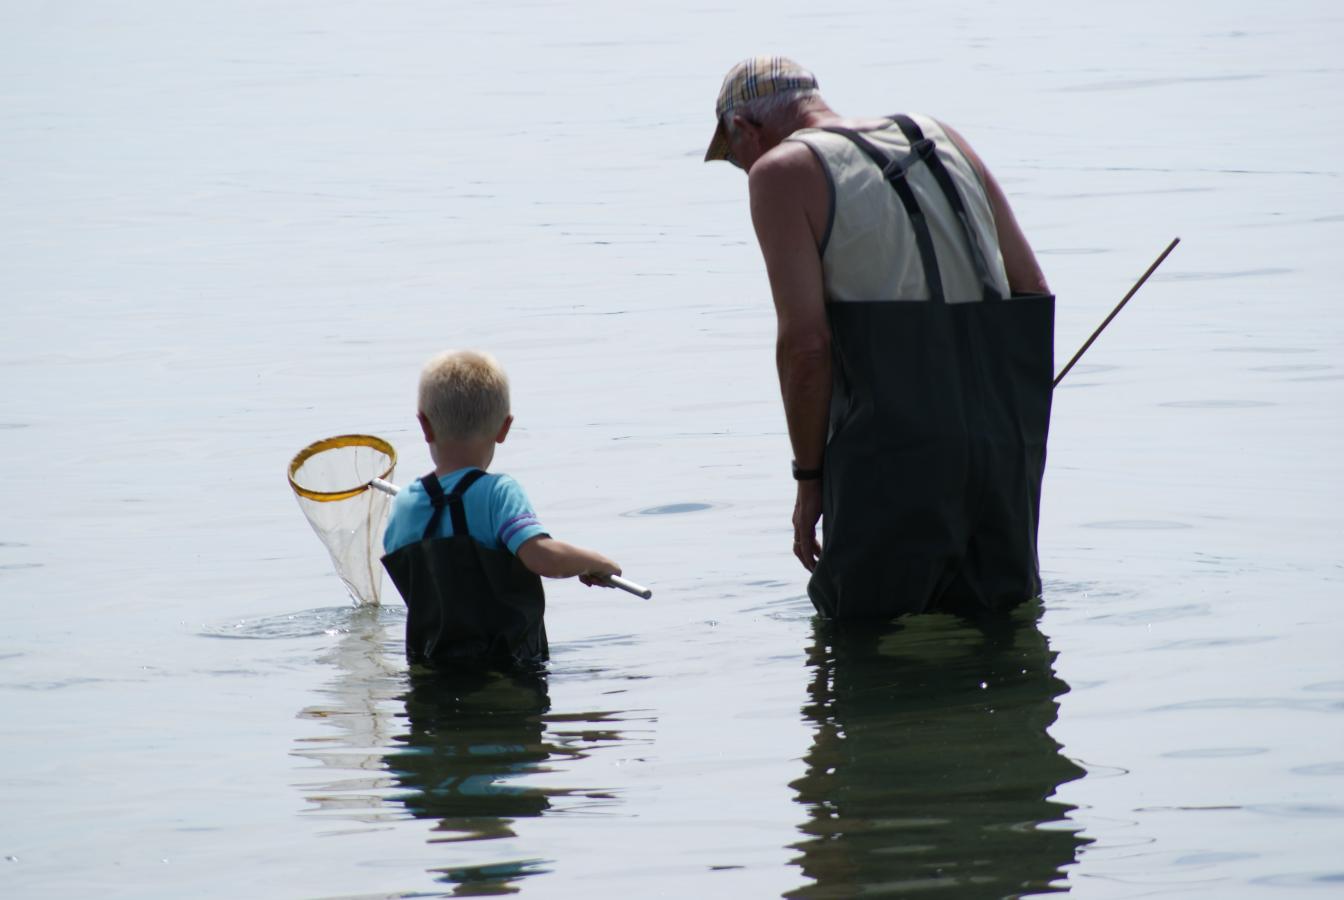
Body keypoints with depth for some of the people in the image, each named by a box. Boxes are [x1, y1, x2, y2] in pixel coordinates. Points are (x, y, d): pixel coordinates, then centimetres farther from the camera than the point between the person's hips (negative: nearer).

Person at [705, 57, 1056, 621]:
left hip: (889, 466, -5)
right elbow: (1032, 290, 15)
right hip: (1003, 454, 5)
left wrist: (809, 479, -1)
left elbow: (805, 342, -10)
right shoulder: (941, 140, 18)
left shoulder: (784, 170, 0)